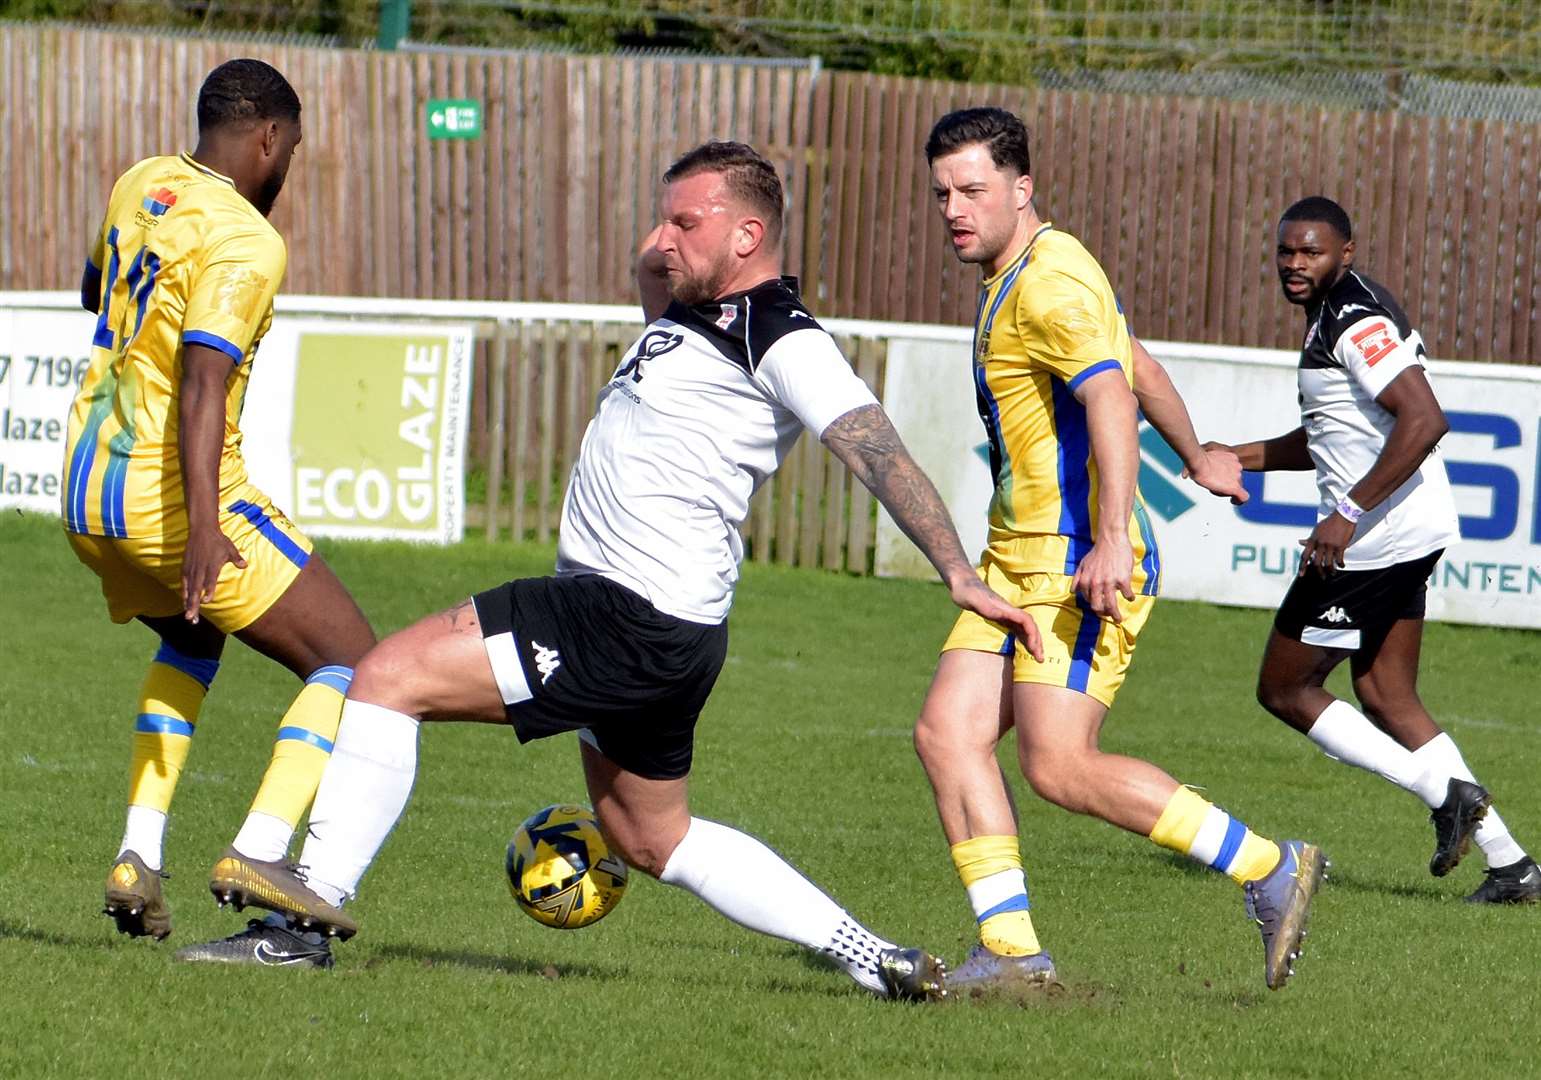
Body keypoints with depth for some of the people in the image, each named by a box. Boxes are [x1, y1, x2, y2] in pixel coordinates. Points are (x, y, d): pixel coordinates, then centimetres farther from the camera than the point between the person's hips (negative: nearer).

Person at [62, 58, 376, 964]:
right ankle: (259, 852, -20)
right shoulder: (245, 241, -15)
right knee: (352, 661, -1)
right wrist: (202, 528, -33)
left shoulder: (142, 187, 10)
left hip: (87, 494, 8)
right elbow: (202, 383, -26)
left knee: (191, 638, 33)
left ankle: (140, 857, 17)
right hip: (170, 496, -8)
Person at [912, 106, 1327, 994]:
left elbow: (1112, 398, -28)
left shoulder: (1049, 282, -15)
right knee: (948, 734, 0)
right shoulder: (1024, 276, 17)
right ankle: (1010, 951, -1)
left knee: (1059, 766, -14)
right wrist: (1197, 457, 46)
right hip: (1022, 556, 10)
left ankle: (1271, 870, -4)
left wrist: (1111, 541, -38)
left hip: (1077, 561, -10)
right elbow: (1142, 368, 31)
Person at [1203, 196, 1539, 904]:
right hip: (1414, 535, 10)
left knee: (1285, 691, 1)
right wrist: (1240, 458, 21)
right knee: (1387, 699, 13)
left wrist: (1349, 514, -27)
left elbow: (1424, 420, -28)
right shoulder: (1331, 316, 17)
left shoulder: (1356, 322, -16)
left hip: (1375, 539, -10)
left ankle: (1444, 793, -7)